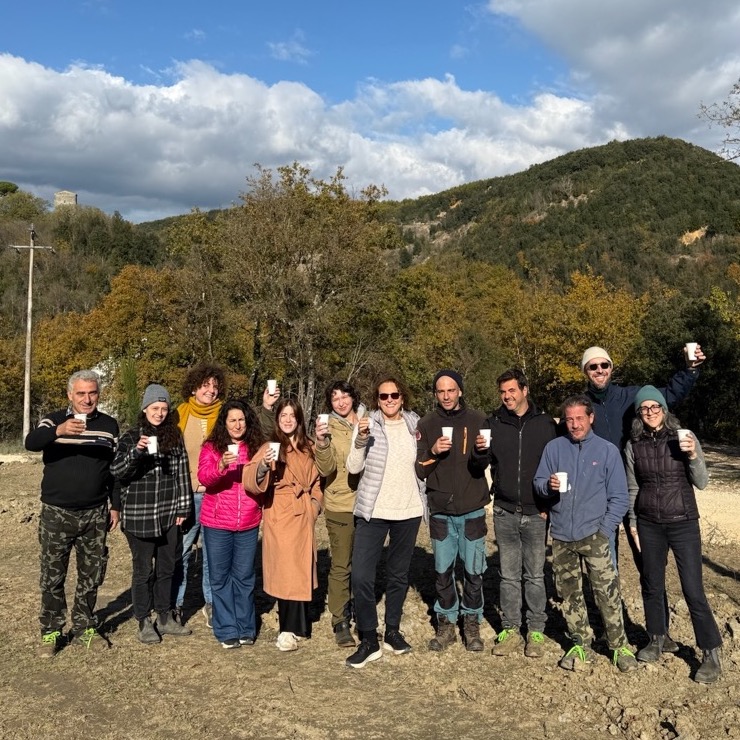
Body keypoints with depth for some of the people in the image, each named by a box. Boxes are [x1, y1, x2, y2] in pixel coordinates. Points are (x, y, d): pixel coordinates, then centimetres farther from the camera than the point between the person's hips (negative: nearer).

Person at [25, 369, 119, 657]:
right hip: (56, 513, -2)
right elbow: (31, 443, -25)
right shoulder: (54, 420, -3)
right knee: (52, 577, 5)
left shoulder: (109, 425, 4)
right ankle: (51, 632, 19)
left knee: (91, 576, 10)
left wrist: (115, 506, 9)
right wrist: (59, 431, -45)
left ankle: (84, 629, 25)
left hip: (95, 515, 2)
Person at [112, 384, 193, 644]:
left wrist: (183, 508, 5)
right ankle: (144, 622, 18)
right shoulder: (131, 437, -4)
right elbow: (117, 472, -13)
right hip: (139, 515, -3)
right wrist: (136, 451, -29)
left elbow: (182, 473, 7)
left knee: (166, 567, 13)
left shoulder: (174, 437, 5)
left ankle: (165, 617, 27)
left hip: (168, 515, 3)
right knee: (143, 570, 5)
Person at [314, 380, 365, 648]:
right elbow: (327, 469, -16)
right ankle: (340, 623, 12)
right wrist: (321, 442, -34)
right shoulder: (329, 428, -6)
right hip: (340, 506, -3)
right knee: (341, 566, 2)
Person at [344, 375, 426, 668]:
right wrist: (361, 438, -24)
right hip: (373, 511, -3)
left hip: (408, 511, 3)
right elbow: (354, 467, -10)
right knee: (361, 576, -10)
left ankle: (392, 631, 29)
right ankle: (368, 640, 3)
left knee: (399, 575, 14)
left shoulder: (414, 424, 5)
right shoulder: (367, 424, -4)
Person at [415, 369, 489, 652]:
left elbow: (482, 466, -11)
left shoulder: (477, 421, -2)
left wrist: (482, 452, -32)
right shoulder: (427, 425, 2)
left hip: (472, 509, -1)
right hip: (440, 510, 1)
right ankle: (446, 623, 23)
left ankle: (472, 623, 22)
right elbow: (419, 470, 0)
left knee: (473, 571, 5)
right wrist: (432, 452, -19)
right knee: (442, 571, 9)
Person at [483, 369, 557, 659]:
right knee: (508, 575, 9)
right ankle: (510, 630, 19)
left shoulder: (544, 423, -1)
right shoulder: (494, 423, 4)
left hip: (536, 514, -2)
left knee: (535, 575, 6)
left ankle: (536, 631, 17)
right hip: (504, 513, 2)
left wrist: (548, 504, -5)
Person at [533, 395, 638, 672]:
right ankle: (581, 645, 24)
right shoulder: (554, 448, 3)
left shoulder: (608, 450, -1)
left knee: (607, 592, -8)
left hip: (594, 534, -2)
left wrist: (605, 529, -7)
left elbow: (619, 497, 1)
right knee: (569, 593, 10)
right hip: (561, 535, 3)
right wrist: (548, 485, -15)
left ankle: (620, 646, 7)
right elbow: (538, 482, 7)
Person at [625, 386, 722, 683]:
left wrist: (693, 456, -22)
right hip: (649, 524, 3)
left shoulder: (684, 438, -7)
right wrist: (633, 523, 10)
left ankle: (712, 654, 10)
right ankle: (656, 641, 31)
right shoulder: (634, 445, -1)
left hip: (683, 523, -2)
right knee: (652, 585, 12)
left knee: (693, 589, -3)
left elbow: (701, 483, -5)